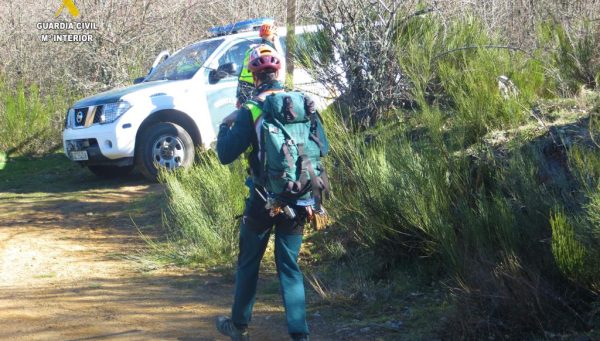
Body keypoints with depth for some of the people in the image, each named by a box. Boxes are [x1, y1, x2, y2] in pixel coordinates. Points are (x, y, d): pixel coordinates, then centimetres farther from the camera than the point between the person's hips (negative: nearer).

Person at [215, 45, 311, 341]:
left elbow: (226, 155, -9)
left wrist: (225, 126, 7)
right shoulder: (303, 104, -1)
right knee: (290, 266, 10)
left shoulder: (251, 111, -12)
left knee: (248, 263, 15)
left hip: (263, 198, -3)